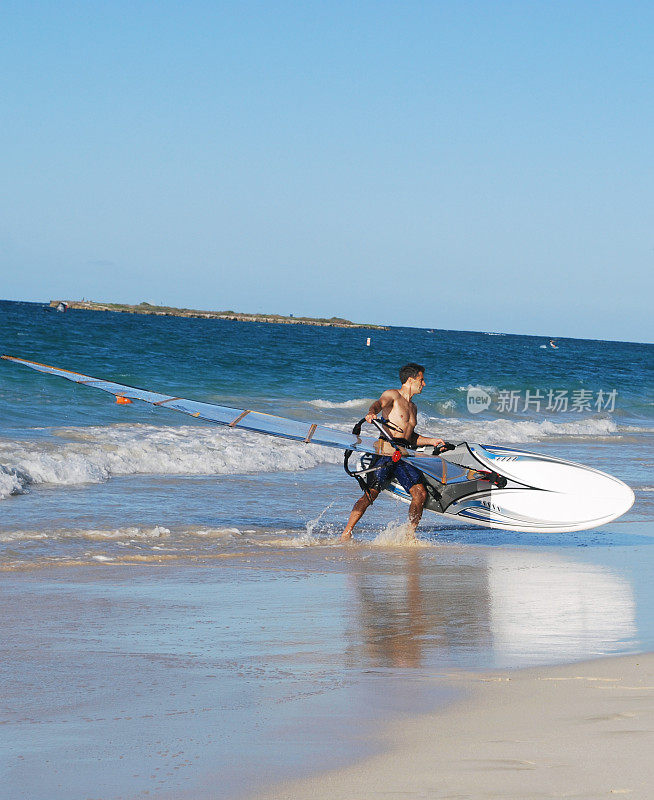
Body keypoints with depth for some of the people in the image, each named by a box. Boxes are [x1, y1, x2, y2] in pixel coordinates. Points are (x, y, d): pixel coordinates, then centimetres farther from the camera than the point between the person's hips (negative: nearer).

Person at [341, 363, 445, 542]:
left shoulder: (412, 407, 26)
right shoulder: (393, 395, 3)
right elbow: (379, 403, -19)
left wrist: (431, 441, 21)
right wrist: (372, 412, -42)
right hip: (386, 452, -6)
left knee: (420, 494, -11)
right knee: (371, 494, -14)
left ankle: (410, 534, 0)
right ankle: (346, 533, -8)